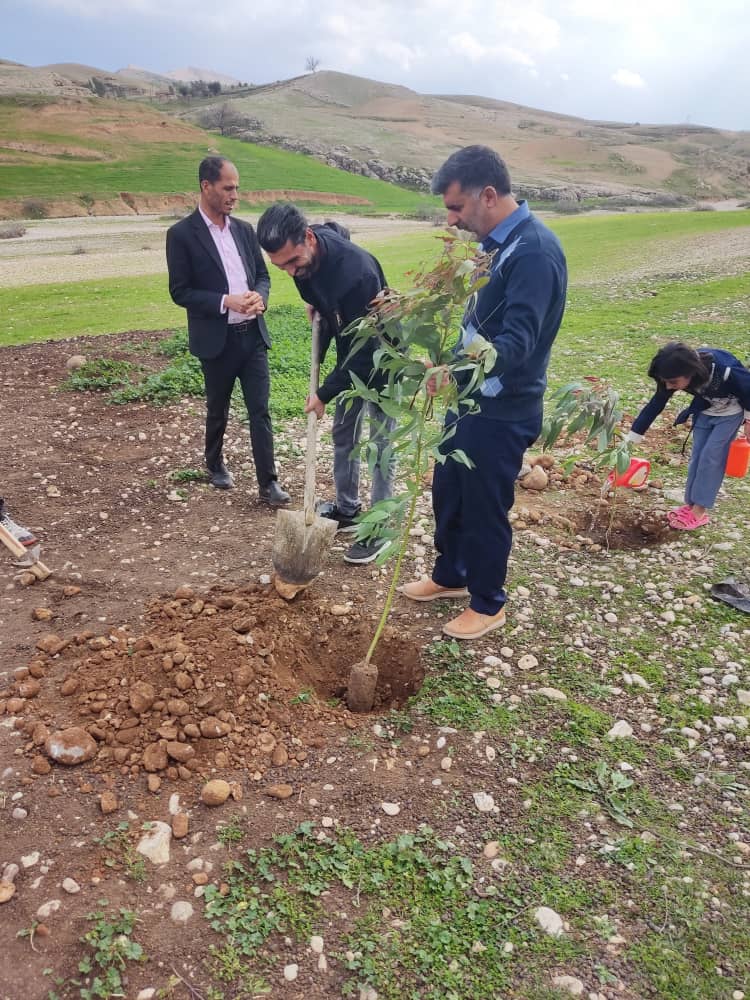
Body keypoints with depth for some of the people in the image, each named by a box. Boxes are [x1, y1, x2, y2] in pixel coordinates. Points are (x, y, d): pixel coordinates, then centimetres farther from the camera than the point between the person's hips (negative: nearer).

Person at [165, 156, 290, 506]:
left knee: (260, 411, 0)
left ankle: (268, 482, 3)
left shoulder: (244, 230, 9)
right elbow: (180, 291, -9)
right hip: (216, 340, -3)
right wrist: (226, 302, -20)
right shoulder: (181, 234, -7)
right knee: (217, 411, 13)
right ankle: (215, 465, 37)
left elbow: (262, 274, 15)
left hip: (253, 335, 4)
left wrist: (259, 296, -9)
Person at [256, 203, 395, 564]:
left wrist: (325, 392, -23)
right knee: (343, 435, 15)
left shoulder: (357, 271, -37)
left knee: (380, 444, 0)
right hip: (352, 357, 8)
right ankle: (347, 509, 31)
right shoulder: (304, 257, -14)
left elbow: (366, 347, -30)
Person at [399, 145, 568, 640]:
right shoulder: (498, 242, 8)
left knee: (484, 508, 5)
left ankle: (488, 604, 26)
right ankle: (450, 576, 41)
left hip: (502, 411, -9)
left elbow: (517, 341, -33)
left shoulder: (535, 250, -22)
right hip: (470, 398, 9)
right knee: (447, 492, 20)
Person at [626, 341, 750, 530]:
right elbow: (655, 405, -17)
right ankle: (690, 504, 14)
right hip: (705, 411, 4)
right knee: (697, 455, 3)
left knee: (711, 455, -8)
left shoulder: (726, 370, -41)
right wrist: (630, 440, -18)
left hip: (730, 412, -4)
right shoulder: (676, 376, -26)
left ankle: (700, 511, -1)